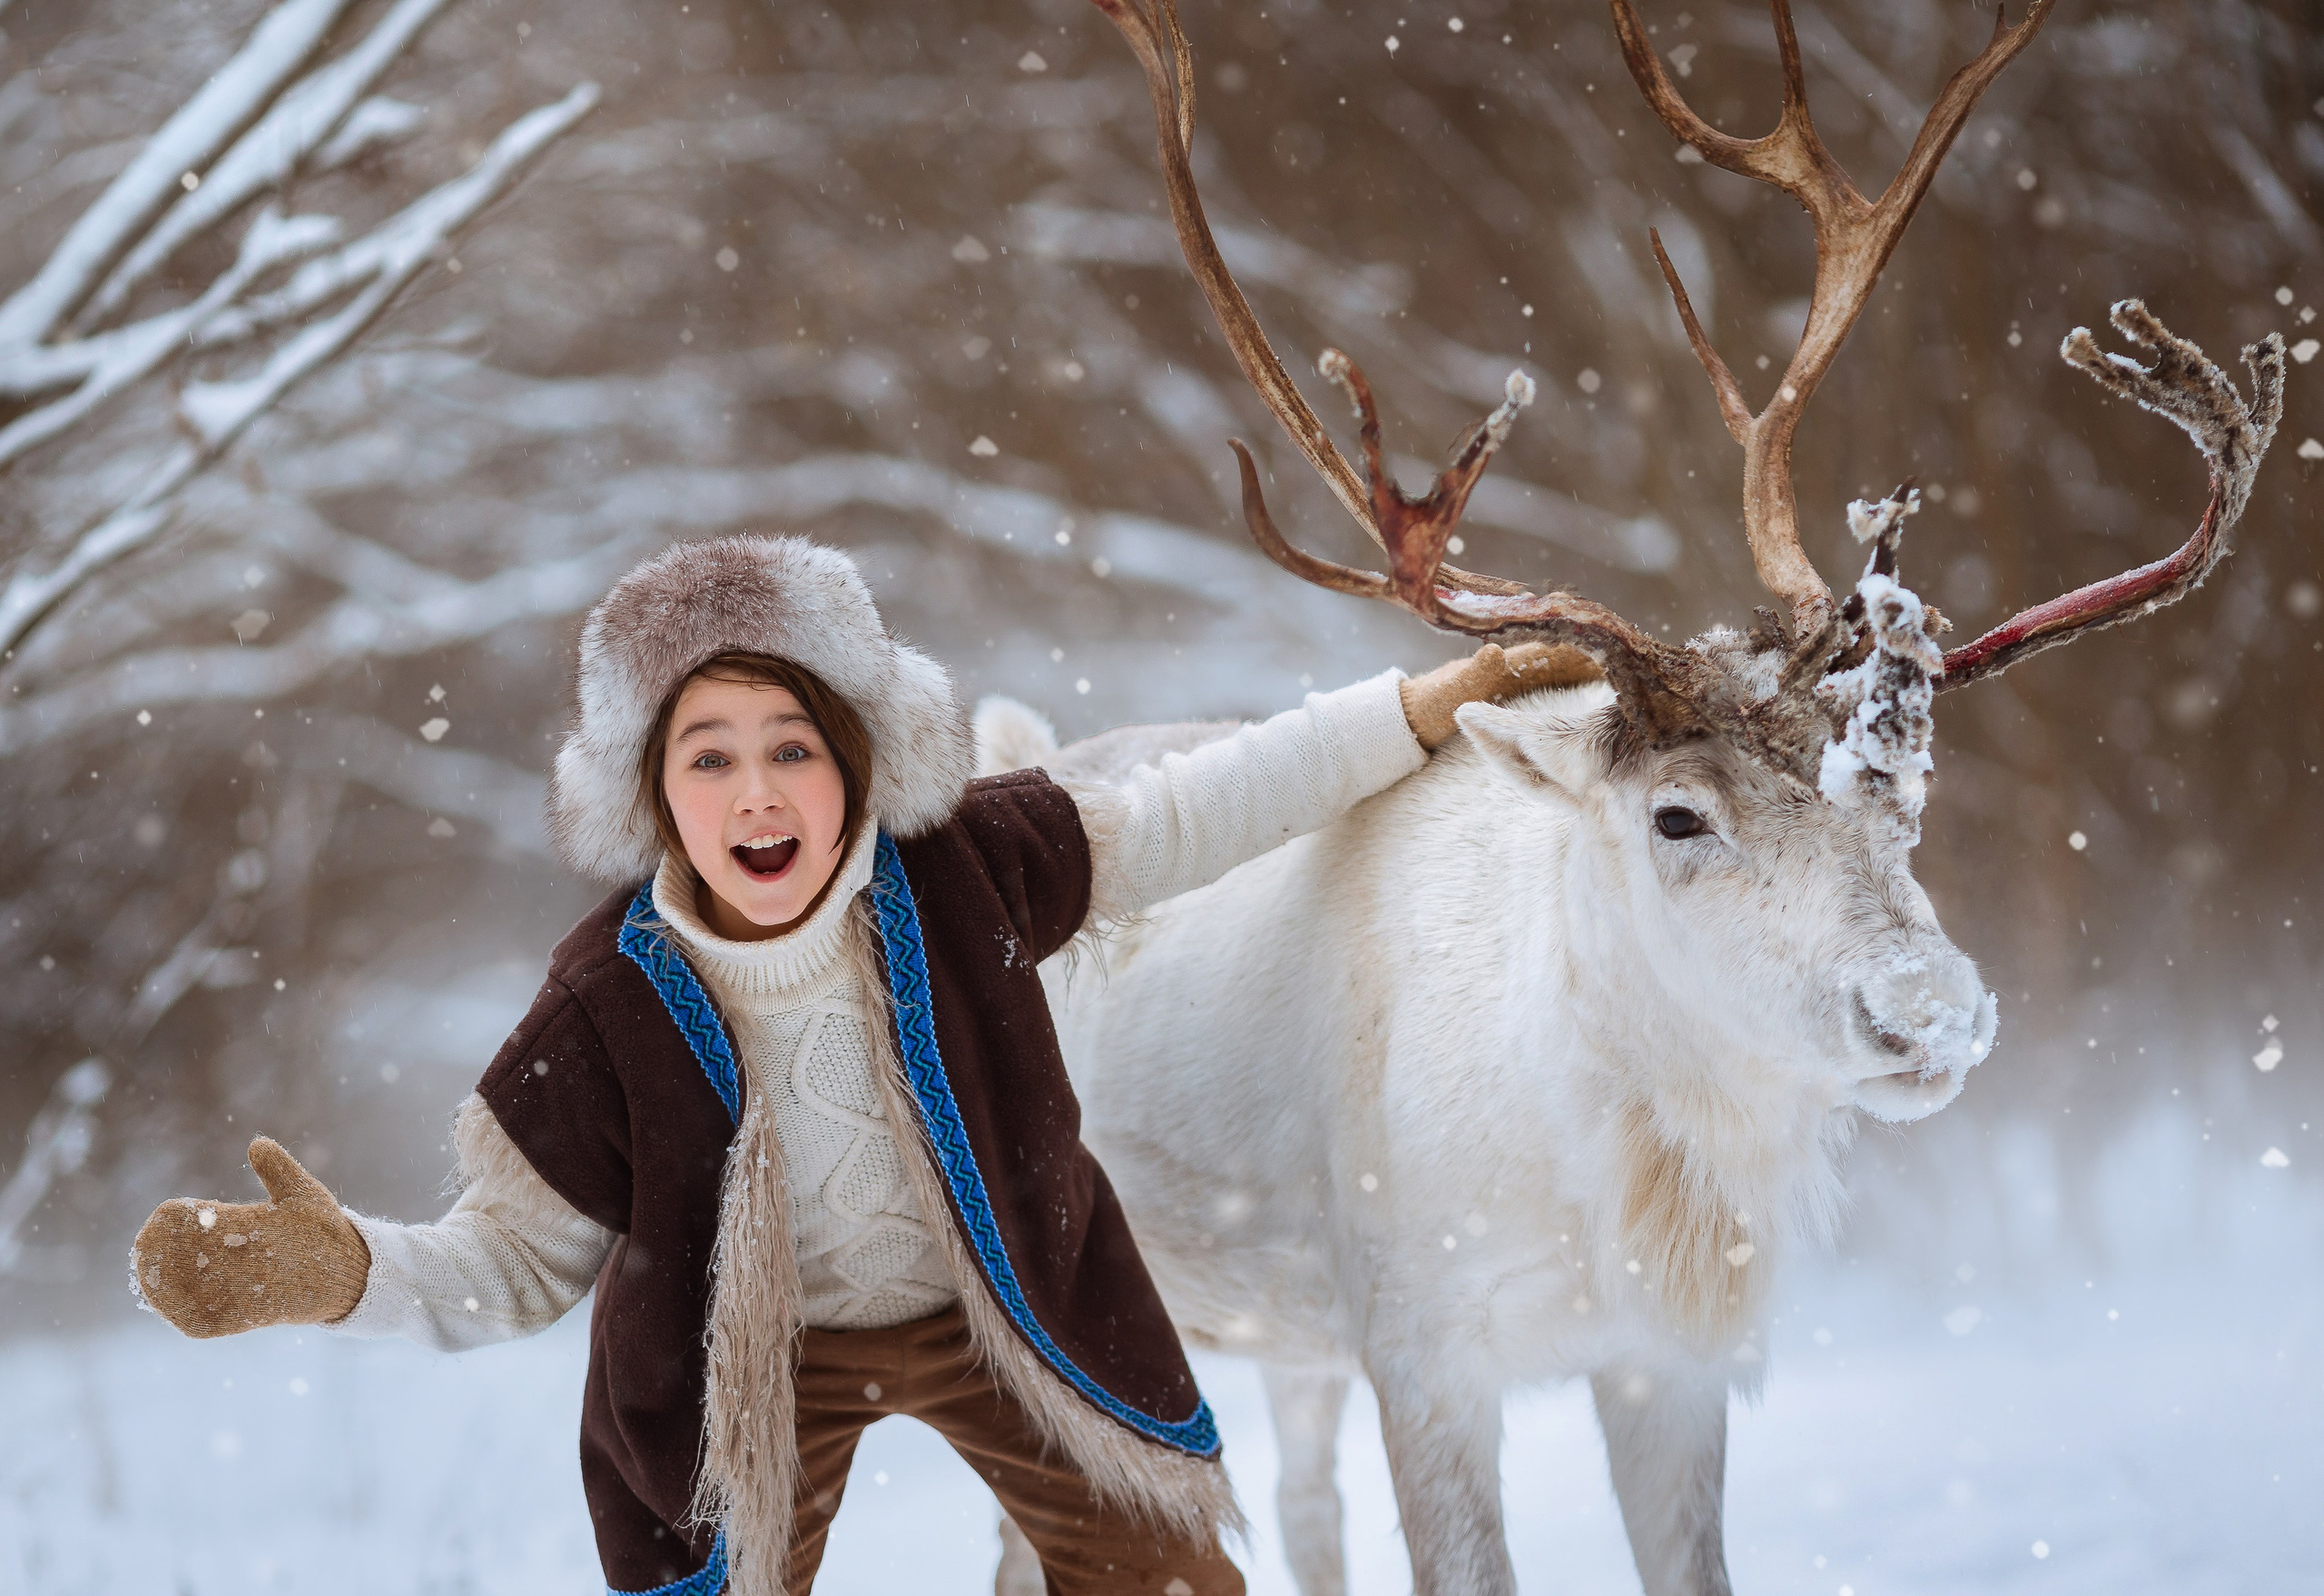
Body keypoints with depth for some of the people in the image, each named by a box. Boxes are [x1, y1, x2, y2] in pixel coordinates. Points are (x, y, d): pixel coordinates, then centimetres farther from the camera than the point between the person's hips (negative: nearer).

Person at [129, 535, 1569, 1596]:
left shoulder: (966, 872, -24)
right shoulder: (610, 1011, -27)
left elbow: (1187, 817, -9)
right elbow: (513, 1261, -19)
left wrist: (1422, 707, -7)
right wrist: (340, 1272, -40)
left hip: (996, 1311, 2)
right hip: (756, 1367, -2)